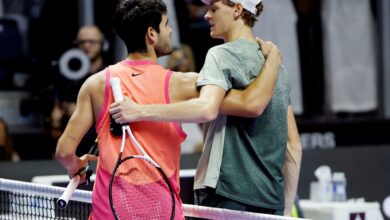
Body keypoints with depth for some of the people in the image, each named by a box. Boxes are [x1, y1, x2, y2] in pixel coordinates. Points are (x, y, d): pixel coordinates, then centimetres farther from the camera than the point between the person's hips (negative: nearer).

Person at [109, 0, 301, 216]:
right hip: (271, 202, 7)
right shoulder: (276, 65, 17)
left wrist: (141, 111, -26)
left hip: (227, 195, -7)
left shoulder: (222, 55, -6)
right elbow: (294, 146, 17)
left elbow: (207, 108, -26)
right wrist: (286, 208, 21)